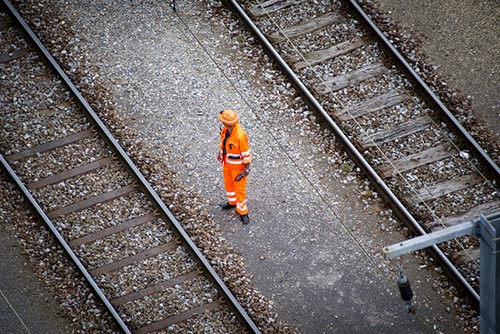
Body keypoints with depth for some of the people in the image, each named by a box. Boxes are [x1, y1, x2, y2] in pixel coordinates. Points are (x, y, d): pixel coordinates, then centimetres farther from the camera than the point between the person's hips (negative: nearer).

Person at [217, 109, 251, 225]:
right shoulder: (226, 129, -16)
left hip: (238, 165, -7)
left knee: (240, 188, 10)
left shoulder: (240, 136, -39)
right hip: (227, 162, 7)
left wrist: (246, 170, -19)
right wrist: (220, 152, 20)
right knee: (228, 183, 27)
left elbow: (246, 153, -27)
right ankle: (232, 202, 53)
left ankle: (242, 211, 32)